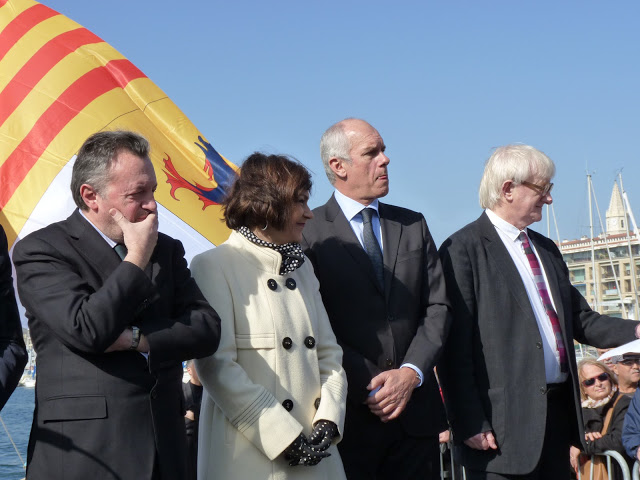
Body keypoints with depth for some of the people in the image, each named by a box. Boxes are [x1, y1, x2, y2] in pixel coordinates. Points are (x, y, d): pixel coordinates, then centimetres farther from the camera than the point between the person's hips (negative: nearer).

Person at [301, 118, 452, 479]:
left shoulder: (413, 225, 13)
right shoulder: (309, 233, -3)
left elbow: (438, 307, 8)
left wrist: (411, 374, -6)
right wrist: (367, 388, -13)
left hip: (415, 410, 4)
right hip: (349, 413, -4)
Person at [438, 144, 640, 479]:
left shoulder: (546, 249, 18)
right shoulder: (463, 250, -8)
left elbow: (581, 320, 18)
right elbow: (455, 347, -13)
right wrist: (469, 424, -16)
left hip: (557, 412, 8)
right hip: (502, 422, -8)